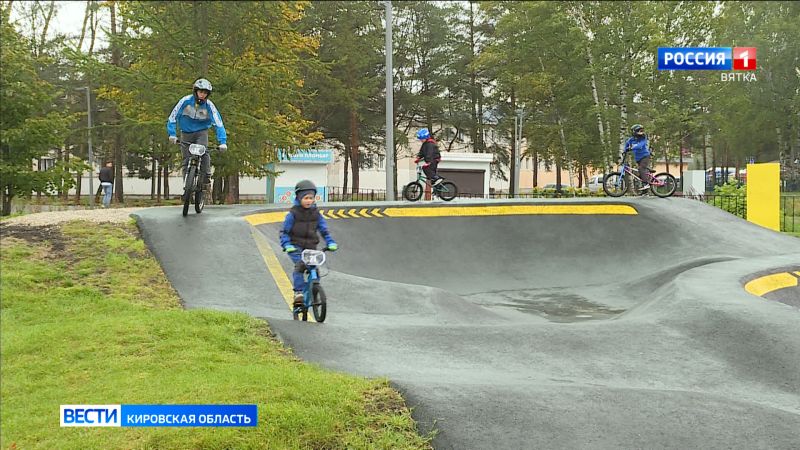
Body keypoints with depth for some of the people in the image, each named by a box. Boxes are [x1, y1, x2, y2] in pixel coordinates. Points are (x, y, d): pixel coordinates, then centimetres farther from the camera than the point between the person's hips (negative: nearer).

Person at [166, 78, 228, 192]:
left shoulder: (209, 105, -14)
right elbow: (173, 117, -12)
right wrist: (172, 134, -23)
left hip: (201, 132, -1)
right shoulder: (186, 101, -15)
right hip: (186, 132, 1)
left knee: (203, 152, -27)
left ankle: (206, 180, -20)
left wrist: (223, 142, -26)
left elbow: (218, 123, -16)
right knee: (186, 160, -4)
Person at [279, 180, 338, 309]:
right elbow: (284, 232, -4)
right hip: (295, 247, -4)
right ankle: (299, 292, -25)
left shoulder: (316, 214, 7)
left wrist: (331, 242, -3)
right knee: (300, 265, -26)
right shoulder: (292, 214, -4)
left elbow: (324, 230, 12)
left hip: (310, 247, 4)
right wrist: (287, 245, -19)